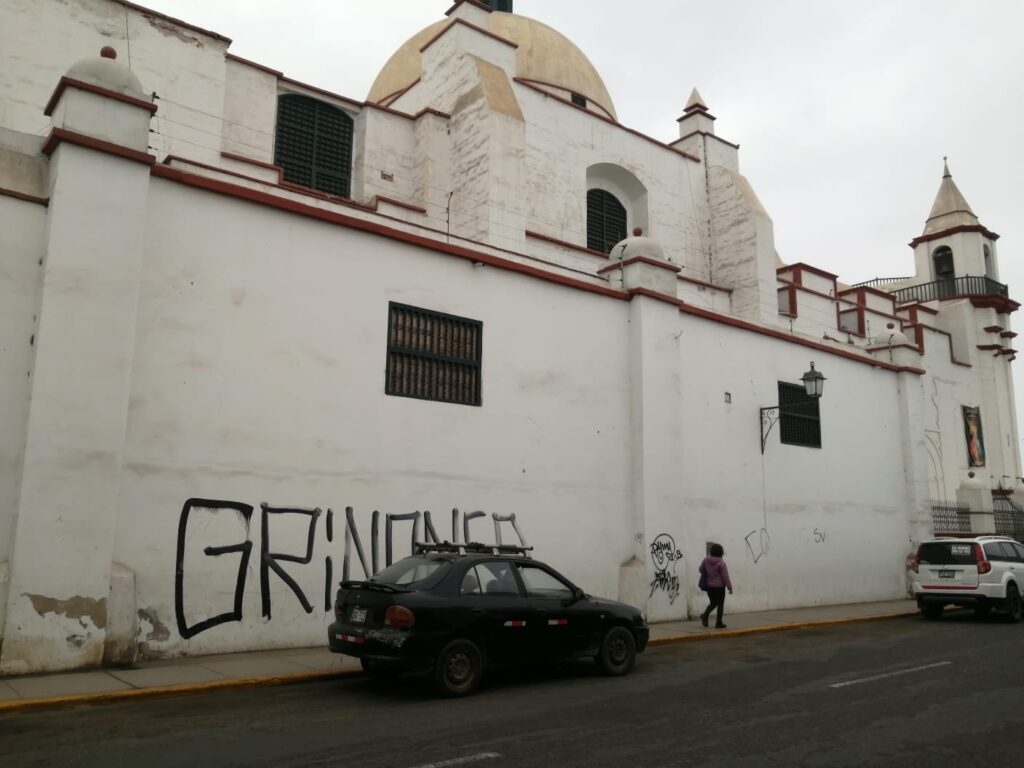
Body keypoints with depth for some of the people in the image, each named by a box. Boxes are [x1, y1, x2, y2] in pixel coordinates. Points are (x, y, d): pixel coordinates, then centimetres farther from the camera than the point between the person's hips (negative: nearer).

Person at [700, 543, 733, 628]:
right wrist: (730, 587, -6)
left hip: (709, 586, 5)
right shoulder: (721, 563, -17)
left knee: (713, 603, 20)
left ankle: (705, 615, -3)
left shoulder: (706, 560, -2)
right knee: (720, 604, 8)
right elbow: (725, 577, -14)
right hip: (719, 587, -5)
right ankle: (718, 623, 11)